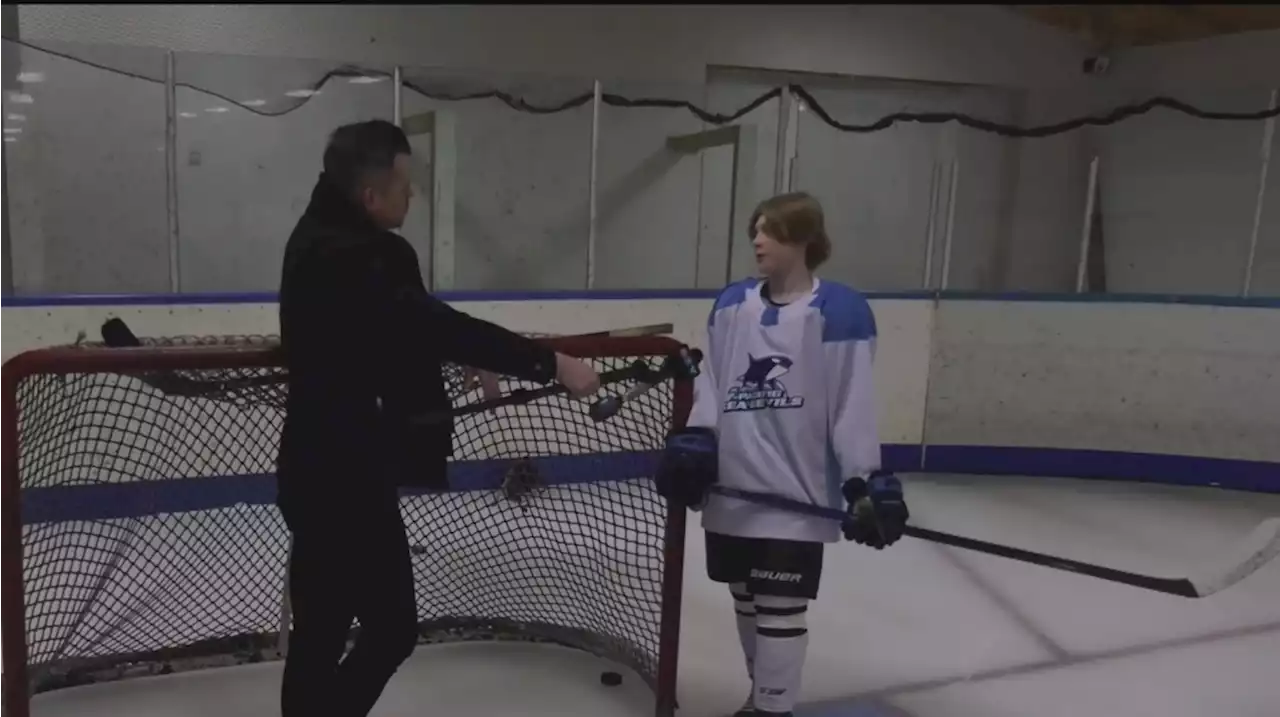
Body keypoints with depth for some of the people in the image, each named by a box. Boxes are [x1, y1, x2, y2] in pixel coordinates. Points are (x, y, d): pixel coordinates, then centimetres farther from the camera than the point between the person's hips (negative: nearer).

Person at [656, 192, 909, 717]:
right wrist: (694, 443, -1)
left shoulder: (840, 312, -9)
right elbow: (710, 383, 11)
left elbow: (854, 404, -10)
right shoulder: (730, 305, 8)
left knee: (780, 608, 0)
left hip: (797, 494, -6)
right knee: (746, 600, 18)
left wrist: (864, 482, -12)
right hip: (733, 491, 6)